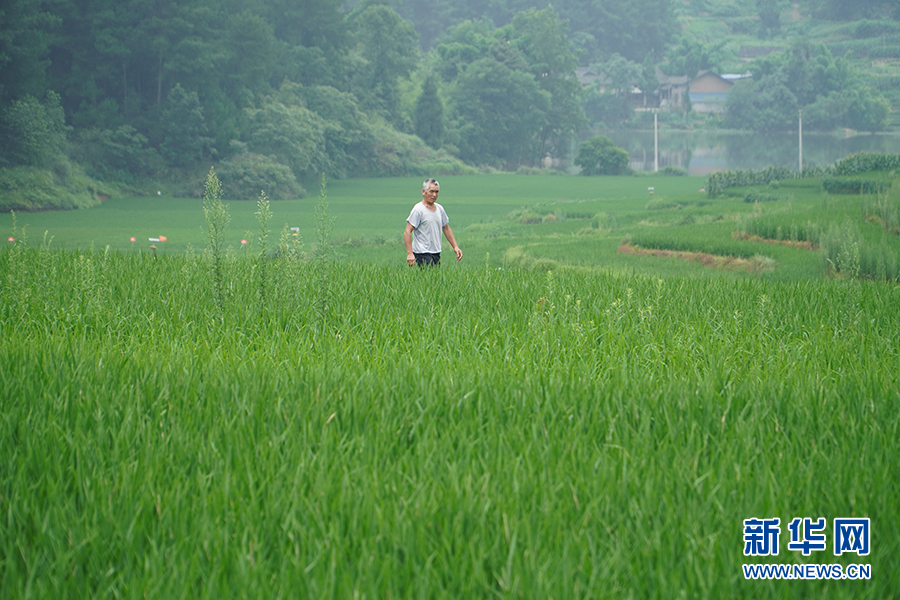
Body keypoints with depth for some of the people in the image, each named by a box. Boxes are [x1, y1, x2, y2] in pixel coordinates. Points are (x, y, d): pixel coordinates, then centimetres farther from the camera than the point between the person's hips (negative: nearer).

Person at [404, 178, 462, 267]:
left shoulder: (440, 209, 13)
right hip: (423, 253, -7)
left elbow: (446, 229, 24)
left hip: (436, 253, 7)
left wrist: (455, 247, 16)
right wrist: (410, 253, -23)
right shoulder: (418, 210, -10)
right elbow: (407, 232, -14)